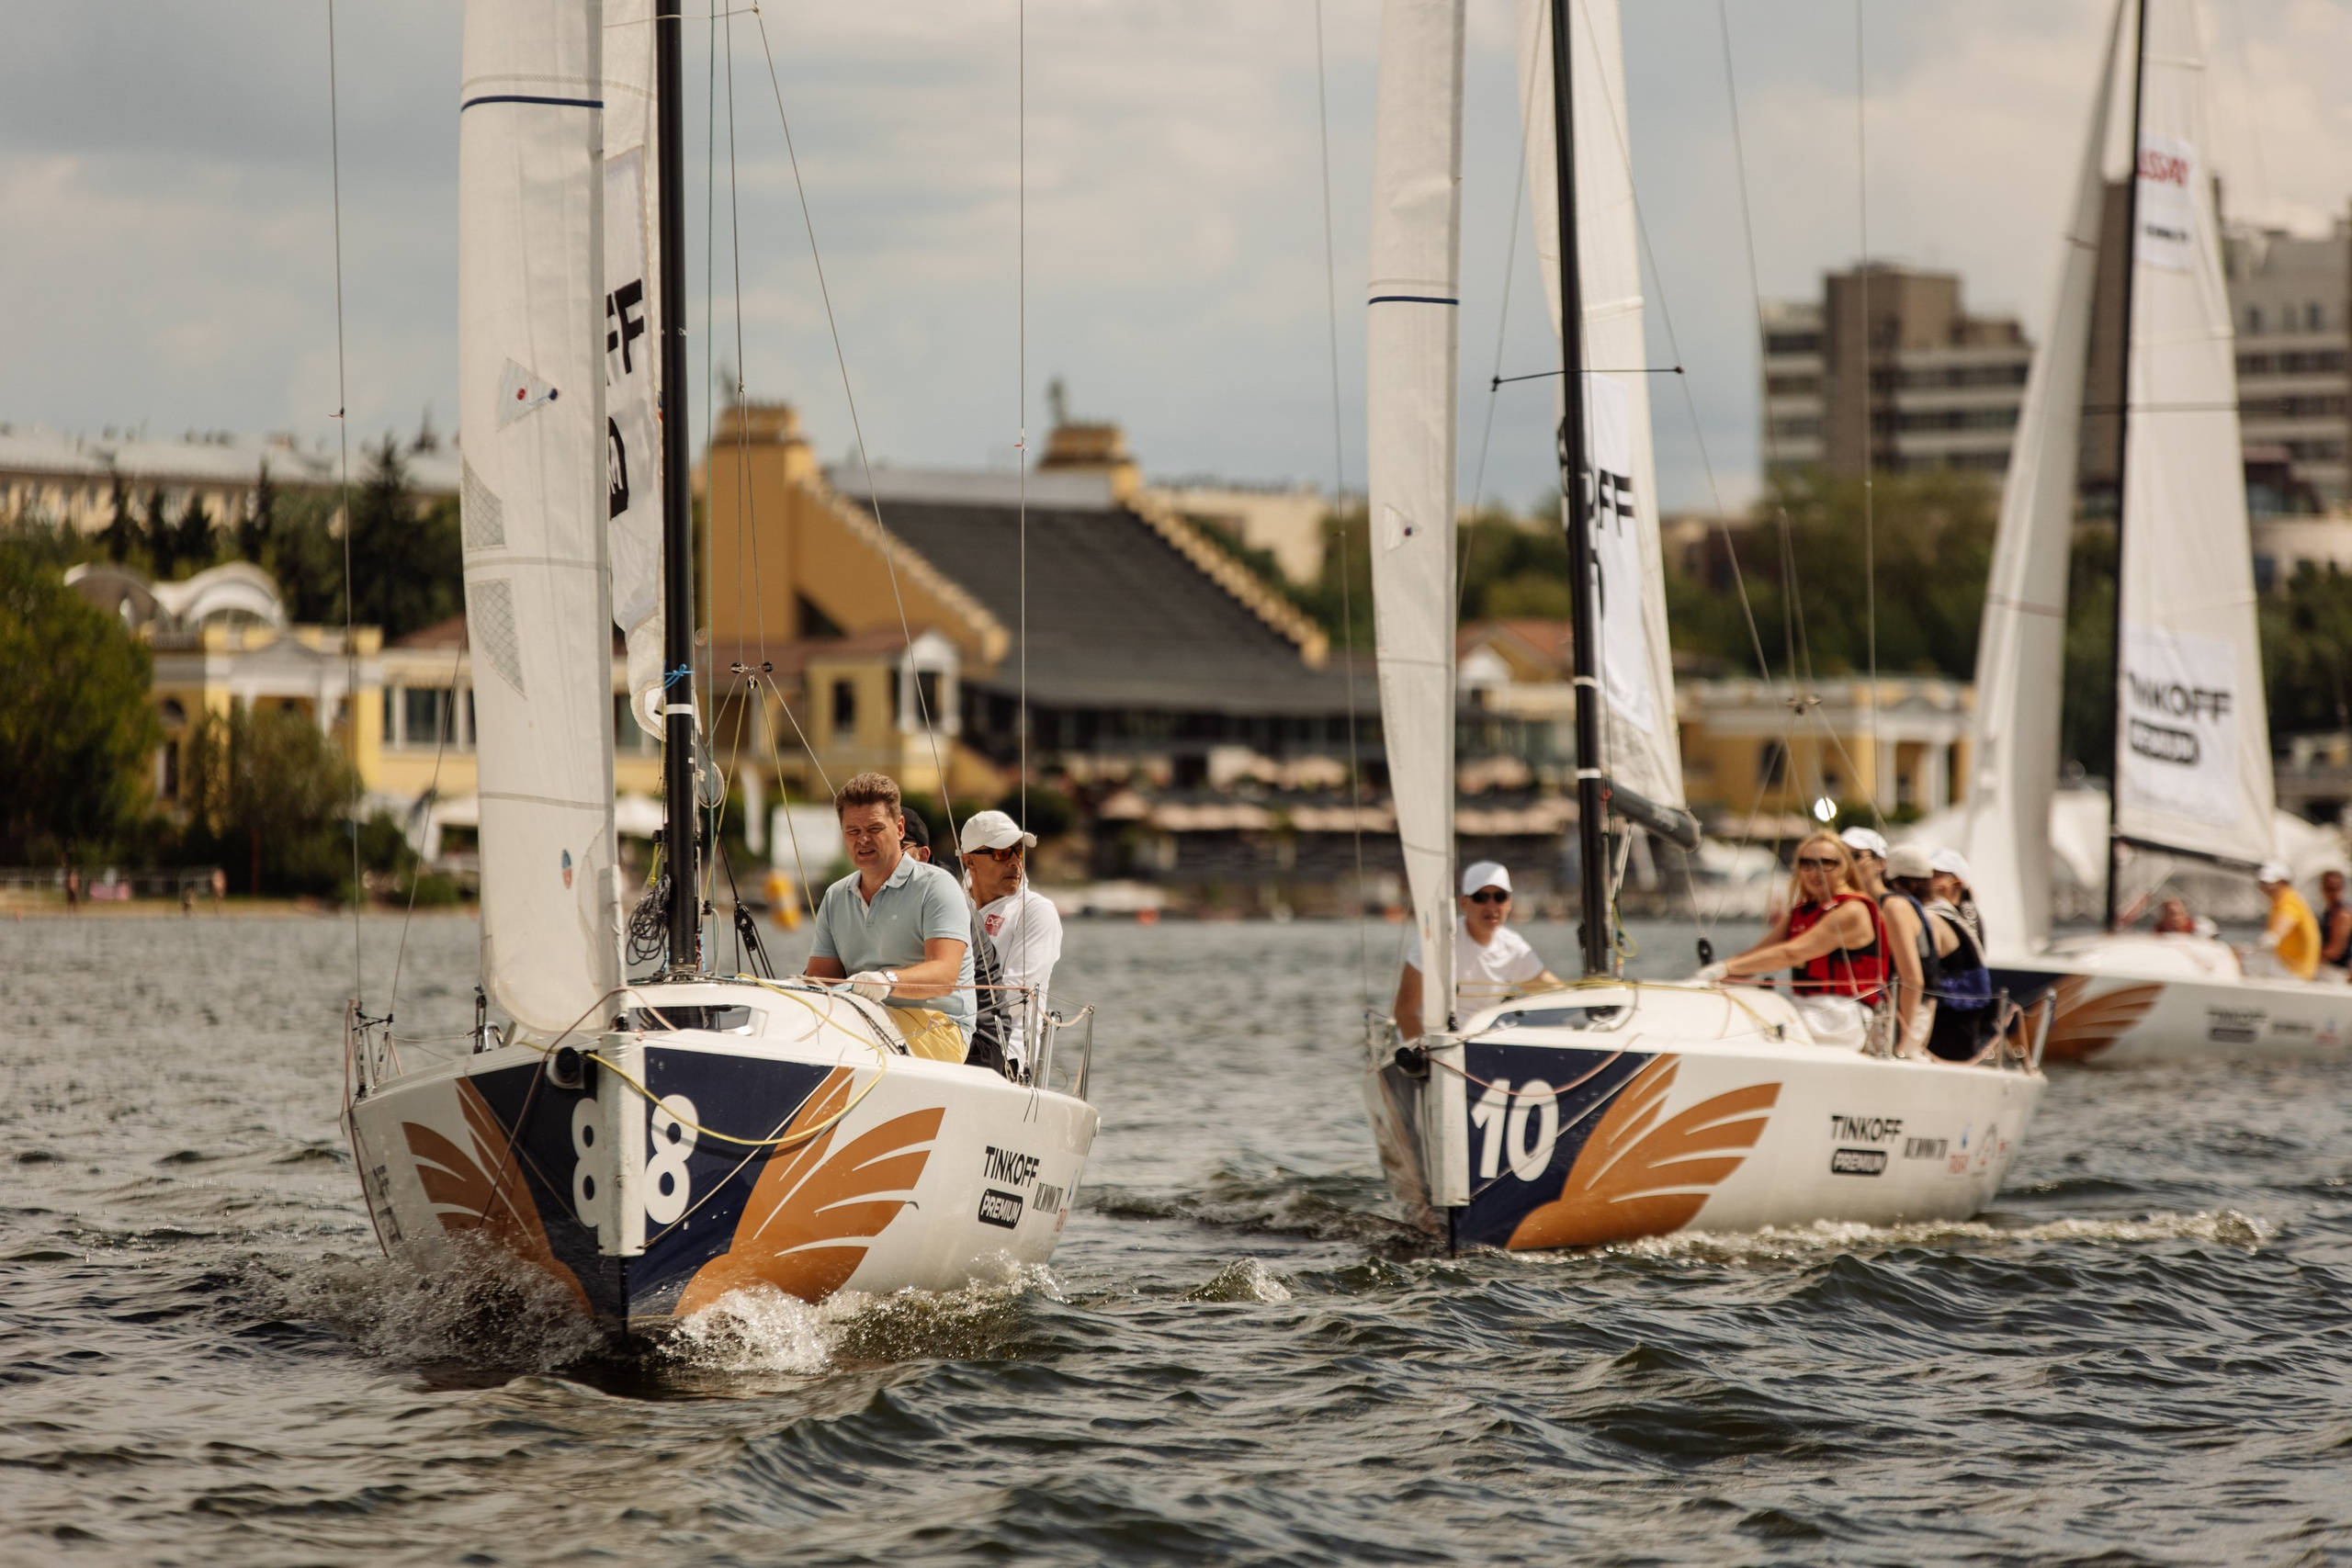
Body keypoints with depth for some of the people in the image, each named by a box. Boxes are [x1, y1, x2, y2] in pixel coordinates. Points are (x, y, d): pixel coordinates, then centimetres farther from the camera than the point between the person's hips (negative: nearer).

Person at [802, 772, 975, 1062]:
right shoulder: (835, 898, 19)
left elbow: (945, 974, -16)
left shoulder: (935, 887, -2)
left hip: (937, 1029, -5)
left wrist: (889, 980, -37)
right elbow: (820, 976, 13)